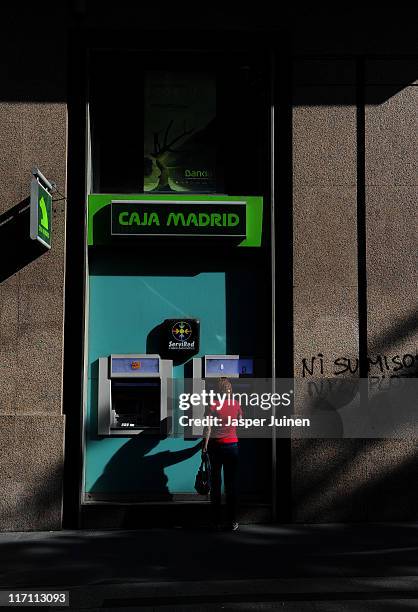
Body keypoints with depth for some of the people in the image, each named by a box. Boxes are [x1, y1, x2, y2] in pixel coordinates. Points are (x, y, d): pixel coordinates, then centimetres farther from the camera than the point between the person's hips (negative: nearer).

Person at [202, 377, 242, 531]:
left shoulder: (213, 405, -8)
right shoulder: (236, 404, 0)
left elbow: (208, 427, -10)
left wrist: (205, 445, -1)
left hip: (216, 445, -1)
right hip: (232, 444, 1)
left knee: (215, 482, 7)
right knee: (231, 483, 5)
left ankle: (216, 520, 10)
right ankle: (232, 521, 6)